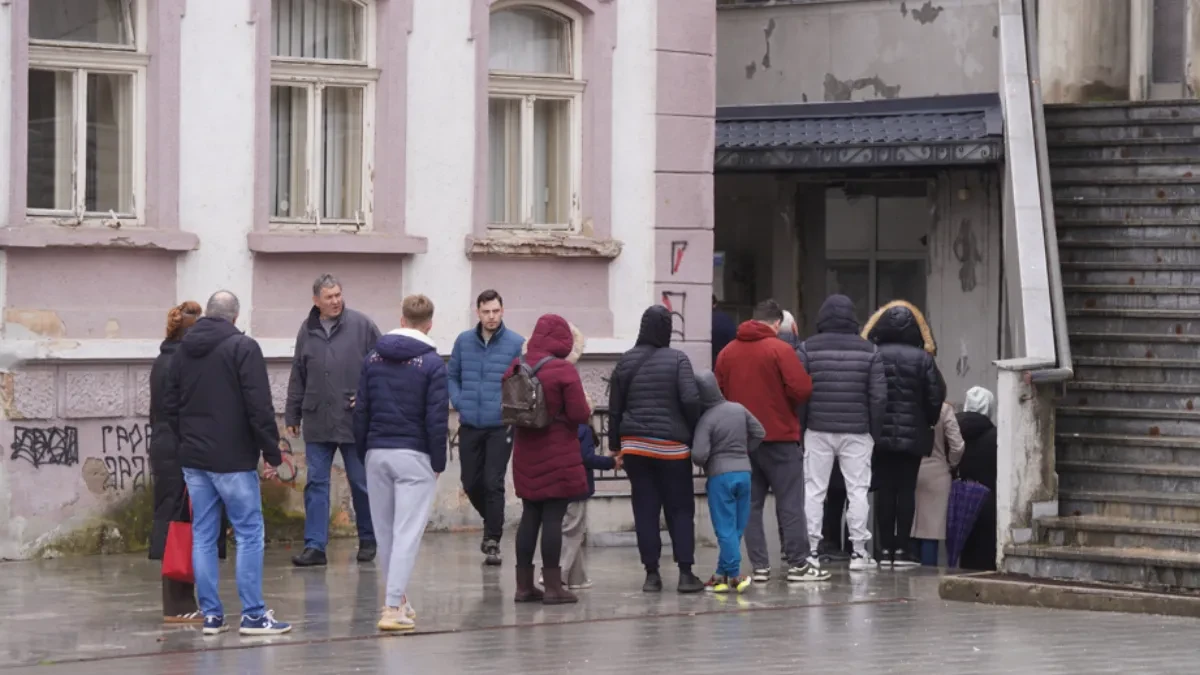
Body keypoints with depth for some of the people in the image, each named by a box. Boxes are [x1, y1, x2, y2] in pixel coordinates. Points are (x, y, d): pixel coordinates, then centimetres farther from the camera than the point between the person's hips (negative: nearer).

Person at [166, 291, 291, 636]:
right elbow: (259, 407, -14)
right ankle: (253, 614, -4)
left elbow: (171, 406, 14)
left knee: (203, 536, 8)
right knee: (249, 533, -1)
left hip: (194, 460, 6)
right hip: (233, 460, -6)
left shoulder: (183, 352, 10)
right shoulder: (243, 348, -9)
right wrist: (272, 452, -8)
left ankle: (211, 614, 8)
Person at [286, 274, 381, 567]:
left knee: (361, 483, 7)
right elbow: (297, 377, 15)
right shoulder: (307, 331, 8)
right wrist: (292, 415, 15)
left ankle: (368, 541, 21)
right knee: (316, 484, 1)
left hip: (354, 421, -3)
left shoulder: (361, 325, -3)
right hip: (317, 422, 3)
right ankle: (315, 545, 2)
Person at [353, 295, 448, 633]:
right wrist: (438, 463, -1)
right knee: (407, 532, -5)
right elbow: (437, 419, -9)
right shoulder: (432, 363, -7)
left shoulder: (373, 358, 6)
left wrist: (364, 454, 14)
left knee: (385, 531, 14)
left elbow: (361, 411, 7)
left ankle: (396, 598, 25)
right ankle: (393, 607, -12)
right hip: (414, 456, -5)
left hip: (377, 453, 5)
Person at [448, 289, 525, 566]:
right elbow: (452, 375, 14)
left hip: (500, 426, -4)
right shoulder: (464, 341, 4)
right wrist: (459, 403, 1)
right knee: (471, 483, 9)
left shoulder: (516, 344, -6)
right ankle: (492, 521, 35)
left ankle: (493, 541, 2)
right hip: (470, 425, 4)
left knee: (493, 484, -6)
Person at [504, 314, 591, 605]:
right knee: (553, 518, -2)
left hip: (526, 455, 6)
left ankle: (524, 585, 15)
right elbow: (580, 414, -15)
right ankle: (553, 587, 0)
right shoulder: (565, 371, -14)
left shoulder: (516, 368, 4)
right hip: (557, 456, -6)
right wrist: (587, 411, 5)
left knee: (530, 516, 12)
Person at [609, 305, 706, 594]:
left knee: (645, 509, 6)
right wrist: (696, 431, 1)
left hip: (634, 445, 3)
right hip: (671, 446, -3)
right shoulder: (677, 359, -6)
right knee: (680, 508, 4)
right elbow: (691, 400, -14)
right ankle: (685, 573, -2)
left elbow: (615, 407, 7)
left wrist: (615, 444, 15)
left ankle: (651, 574, 4)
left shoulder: (626, 361, 4)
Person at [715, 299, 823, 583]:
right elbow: (801, 389, -15)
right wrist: (786, 404, 5)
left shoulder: (727, 353, 5)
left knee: (750, 504, 8)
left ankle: (759, 567, 5)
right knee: (790, 502, 2)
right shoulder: (780, 350, -9)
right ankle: (797, 564, 0)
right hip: (779, 437, -4)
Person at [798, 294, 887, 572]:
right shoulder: (868, 351, 1)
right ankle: (858, 551, 2)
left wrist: (799, 427, 5)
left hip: (818, 430, 0)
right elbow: (879, 396, 0)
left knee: (814, 490, 4)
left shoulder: (808, 349, -2)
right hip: (856, 432, 0)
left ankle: (811, 549, 2)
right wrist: (874, 431, 9)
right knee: (857, 489, 4)